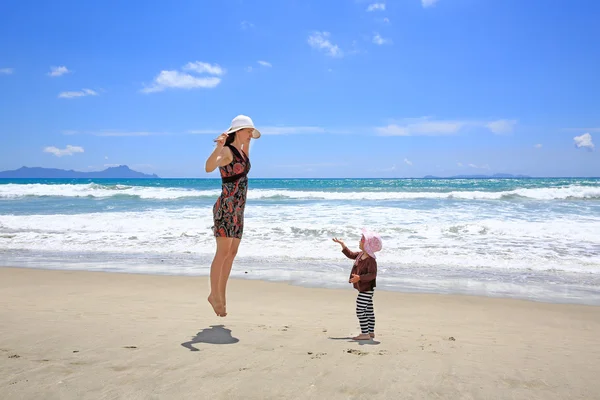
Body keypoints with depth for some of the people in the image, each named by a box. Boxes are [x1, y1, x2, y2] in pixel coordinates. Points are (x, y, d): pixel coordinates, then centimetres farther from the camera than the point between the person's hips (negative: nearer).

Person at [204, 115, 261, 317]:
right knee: (223, 251, -10)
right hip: (225, 207, -9)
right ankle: (214, 294, -3)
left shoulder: (240, 152, 16)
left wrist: (248, 141, 32)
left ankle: (221, 294, 13)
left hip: (238, 209, 9)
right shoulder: (227, 151, -10)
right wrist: (218, 146, -42)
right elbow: (209, 167, -29)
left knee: (232, 253, 8)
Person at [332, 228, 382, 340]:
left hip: (366, 289, -10)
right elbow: (351, 255, 25)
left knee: (360, 310, -9)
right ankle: (371, 332, 24)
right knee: (369, 310, 15)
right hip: (364, 289, 10)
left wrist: (359, 277, -38)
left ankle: (365, 334, -4)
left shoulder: (371, 259, -21)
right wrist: (342, 244, 24)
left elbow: (372, 274, -28)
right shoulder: (361, 254, 8)